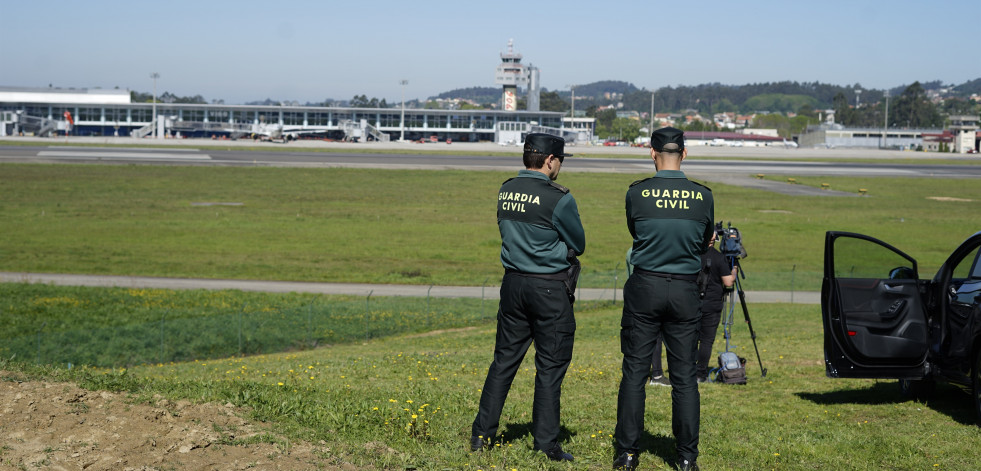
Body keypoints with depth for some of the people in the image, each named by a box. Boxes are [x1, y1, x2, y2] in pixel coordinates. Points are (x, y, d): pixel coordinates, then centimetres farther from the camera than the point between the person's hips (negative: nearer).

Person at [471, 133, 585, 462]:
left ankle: (481, 434, 16)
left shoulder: (506, 191, 5)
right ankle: (546, 444, 8)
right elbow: (578, 244, -4)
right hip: (550, 290, -6)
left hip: (513, 283, 6)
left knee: (504, 360, 13)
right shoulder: (558, 198, -15)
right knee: (550, 367, 3)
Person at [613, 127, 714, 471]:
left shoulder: (637, 193, -7)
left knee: (635, 371, 6)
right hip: (685, 291, 1)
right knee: (684, 375, 7)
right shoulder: (703, 196, -3)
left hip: (645, 288, -1)